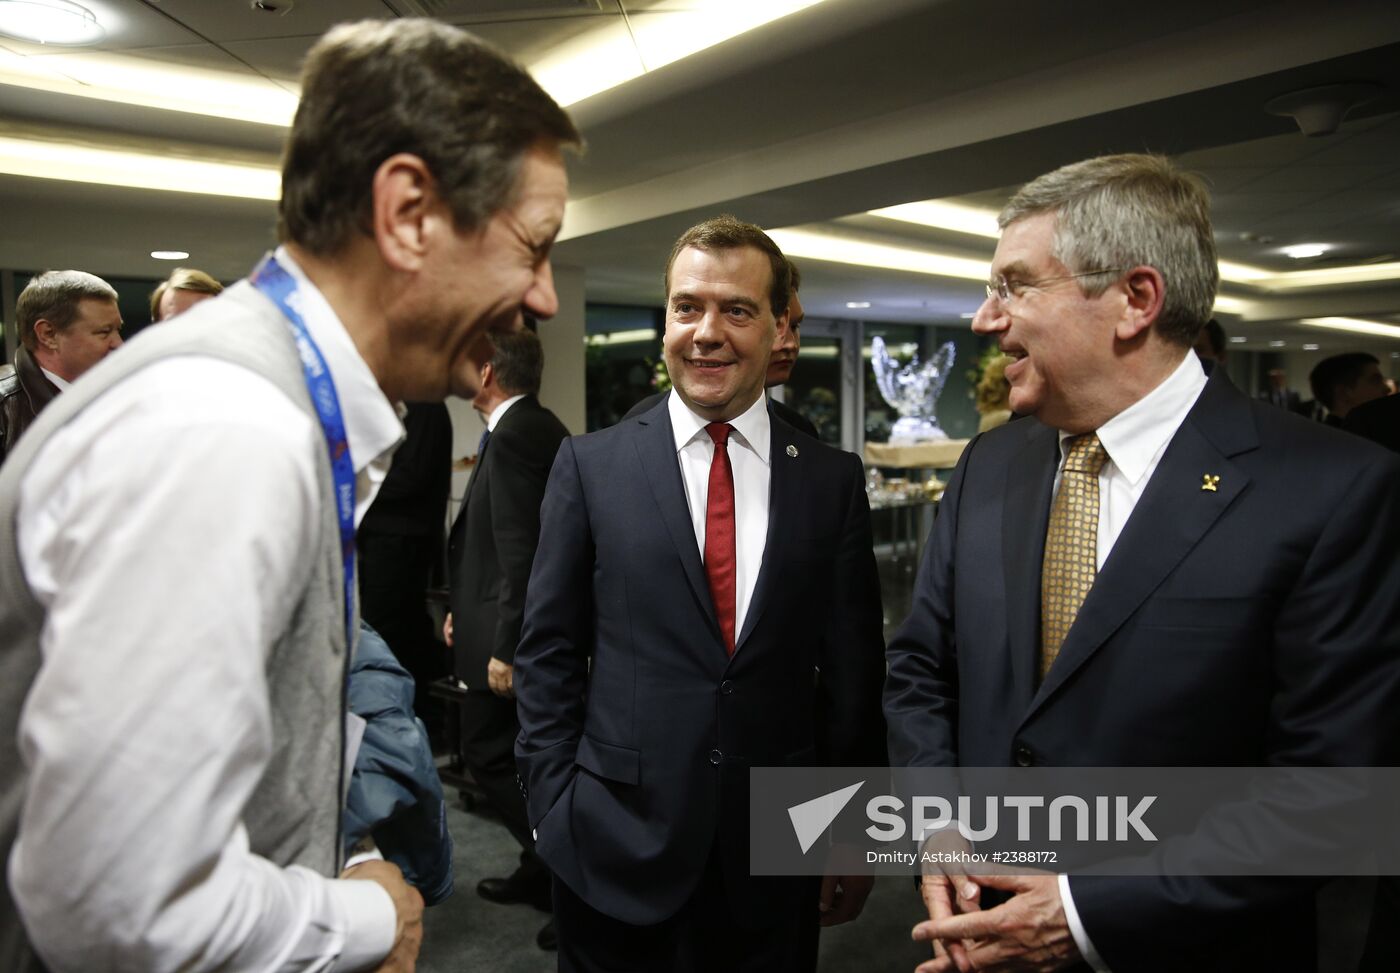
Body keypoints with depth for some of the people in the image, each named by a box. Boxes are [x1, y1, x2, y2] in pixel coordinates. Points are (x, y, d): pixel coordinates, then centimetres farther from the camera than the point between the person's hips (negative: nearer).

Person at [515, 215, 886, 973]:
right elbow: (548, 655, -1)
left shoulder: (832, 479, -1)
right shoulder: (590, 465, -4)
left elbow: (853, 667, 3)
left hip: (777, 860, 1)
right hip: (616, 853, -1)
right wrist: (553, 814, -4)